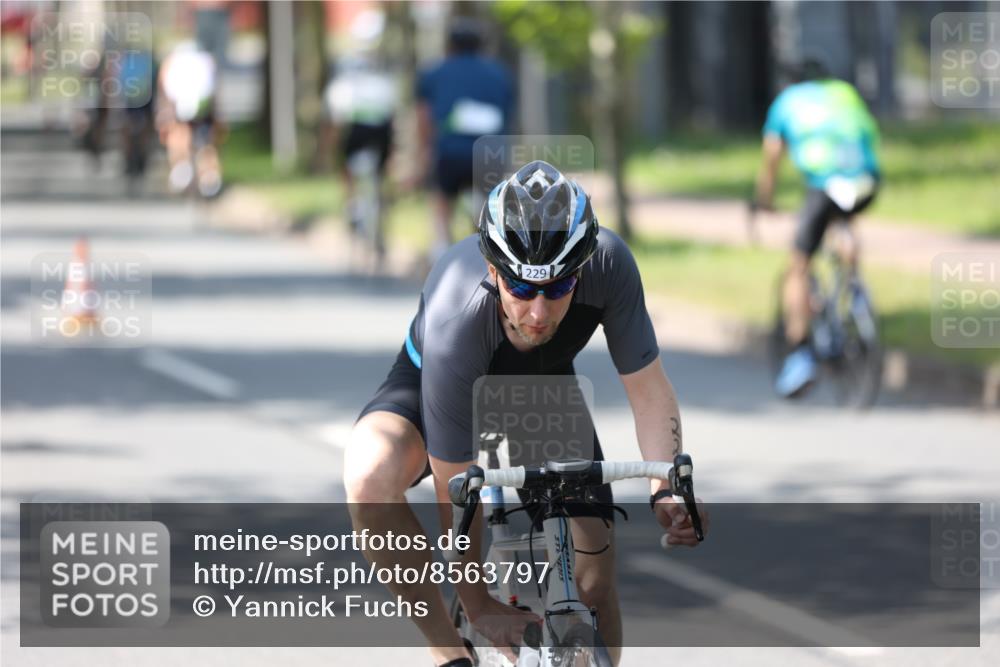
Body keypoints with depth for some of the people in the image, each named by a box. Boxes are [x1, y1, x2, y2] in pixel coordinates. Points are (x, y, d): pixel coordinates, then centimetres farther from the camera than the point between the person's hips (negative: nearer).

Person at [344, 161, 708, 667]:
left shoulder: (608, 264, -35)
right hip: (438, 383, -3)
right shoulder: (454, 325, -42)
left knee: (595, 577, -11)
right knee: (370, 480, -36)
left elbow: (648, 391, -22)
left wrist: (666, 491, -39)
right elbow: (455, 496, -33)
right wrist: (480, 608, -27)